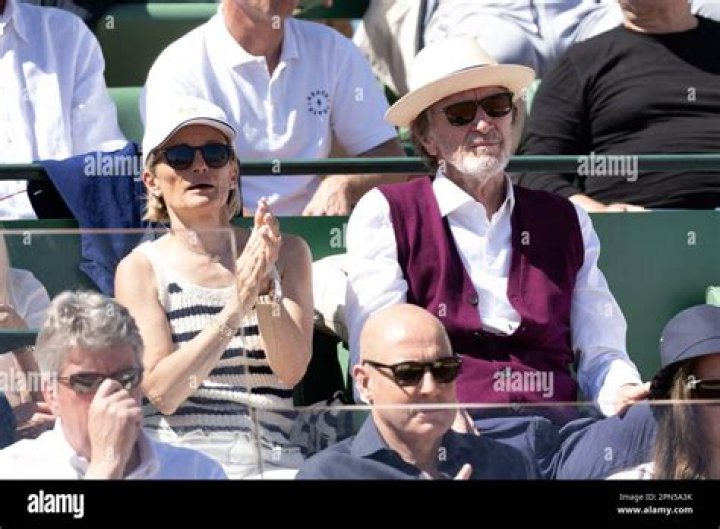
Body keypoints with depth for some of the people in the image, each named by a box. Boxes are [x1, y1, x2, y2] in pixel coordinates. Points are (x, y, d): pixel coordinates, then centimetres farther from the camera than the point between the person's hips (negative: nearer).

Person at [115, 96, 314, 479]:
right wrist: (236, 307, -18)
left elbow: (291, 372, -1)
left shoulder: (287, 253, 12)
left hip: (273, 459, 1)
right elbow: (162, 392, -8)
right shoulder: (141, 269, 5)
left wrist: (266, 288, -17)